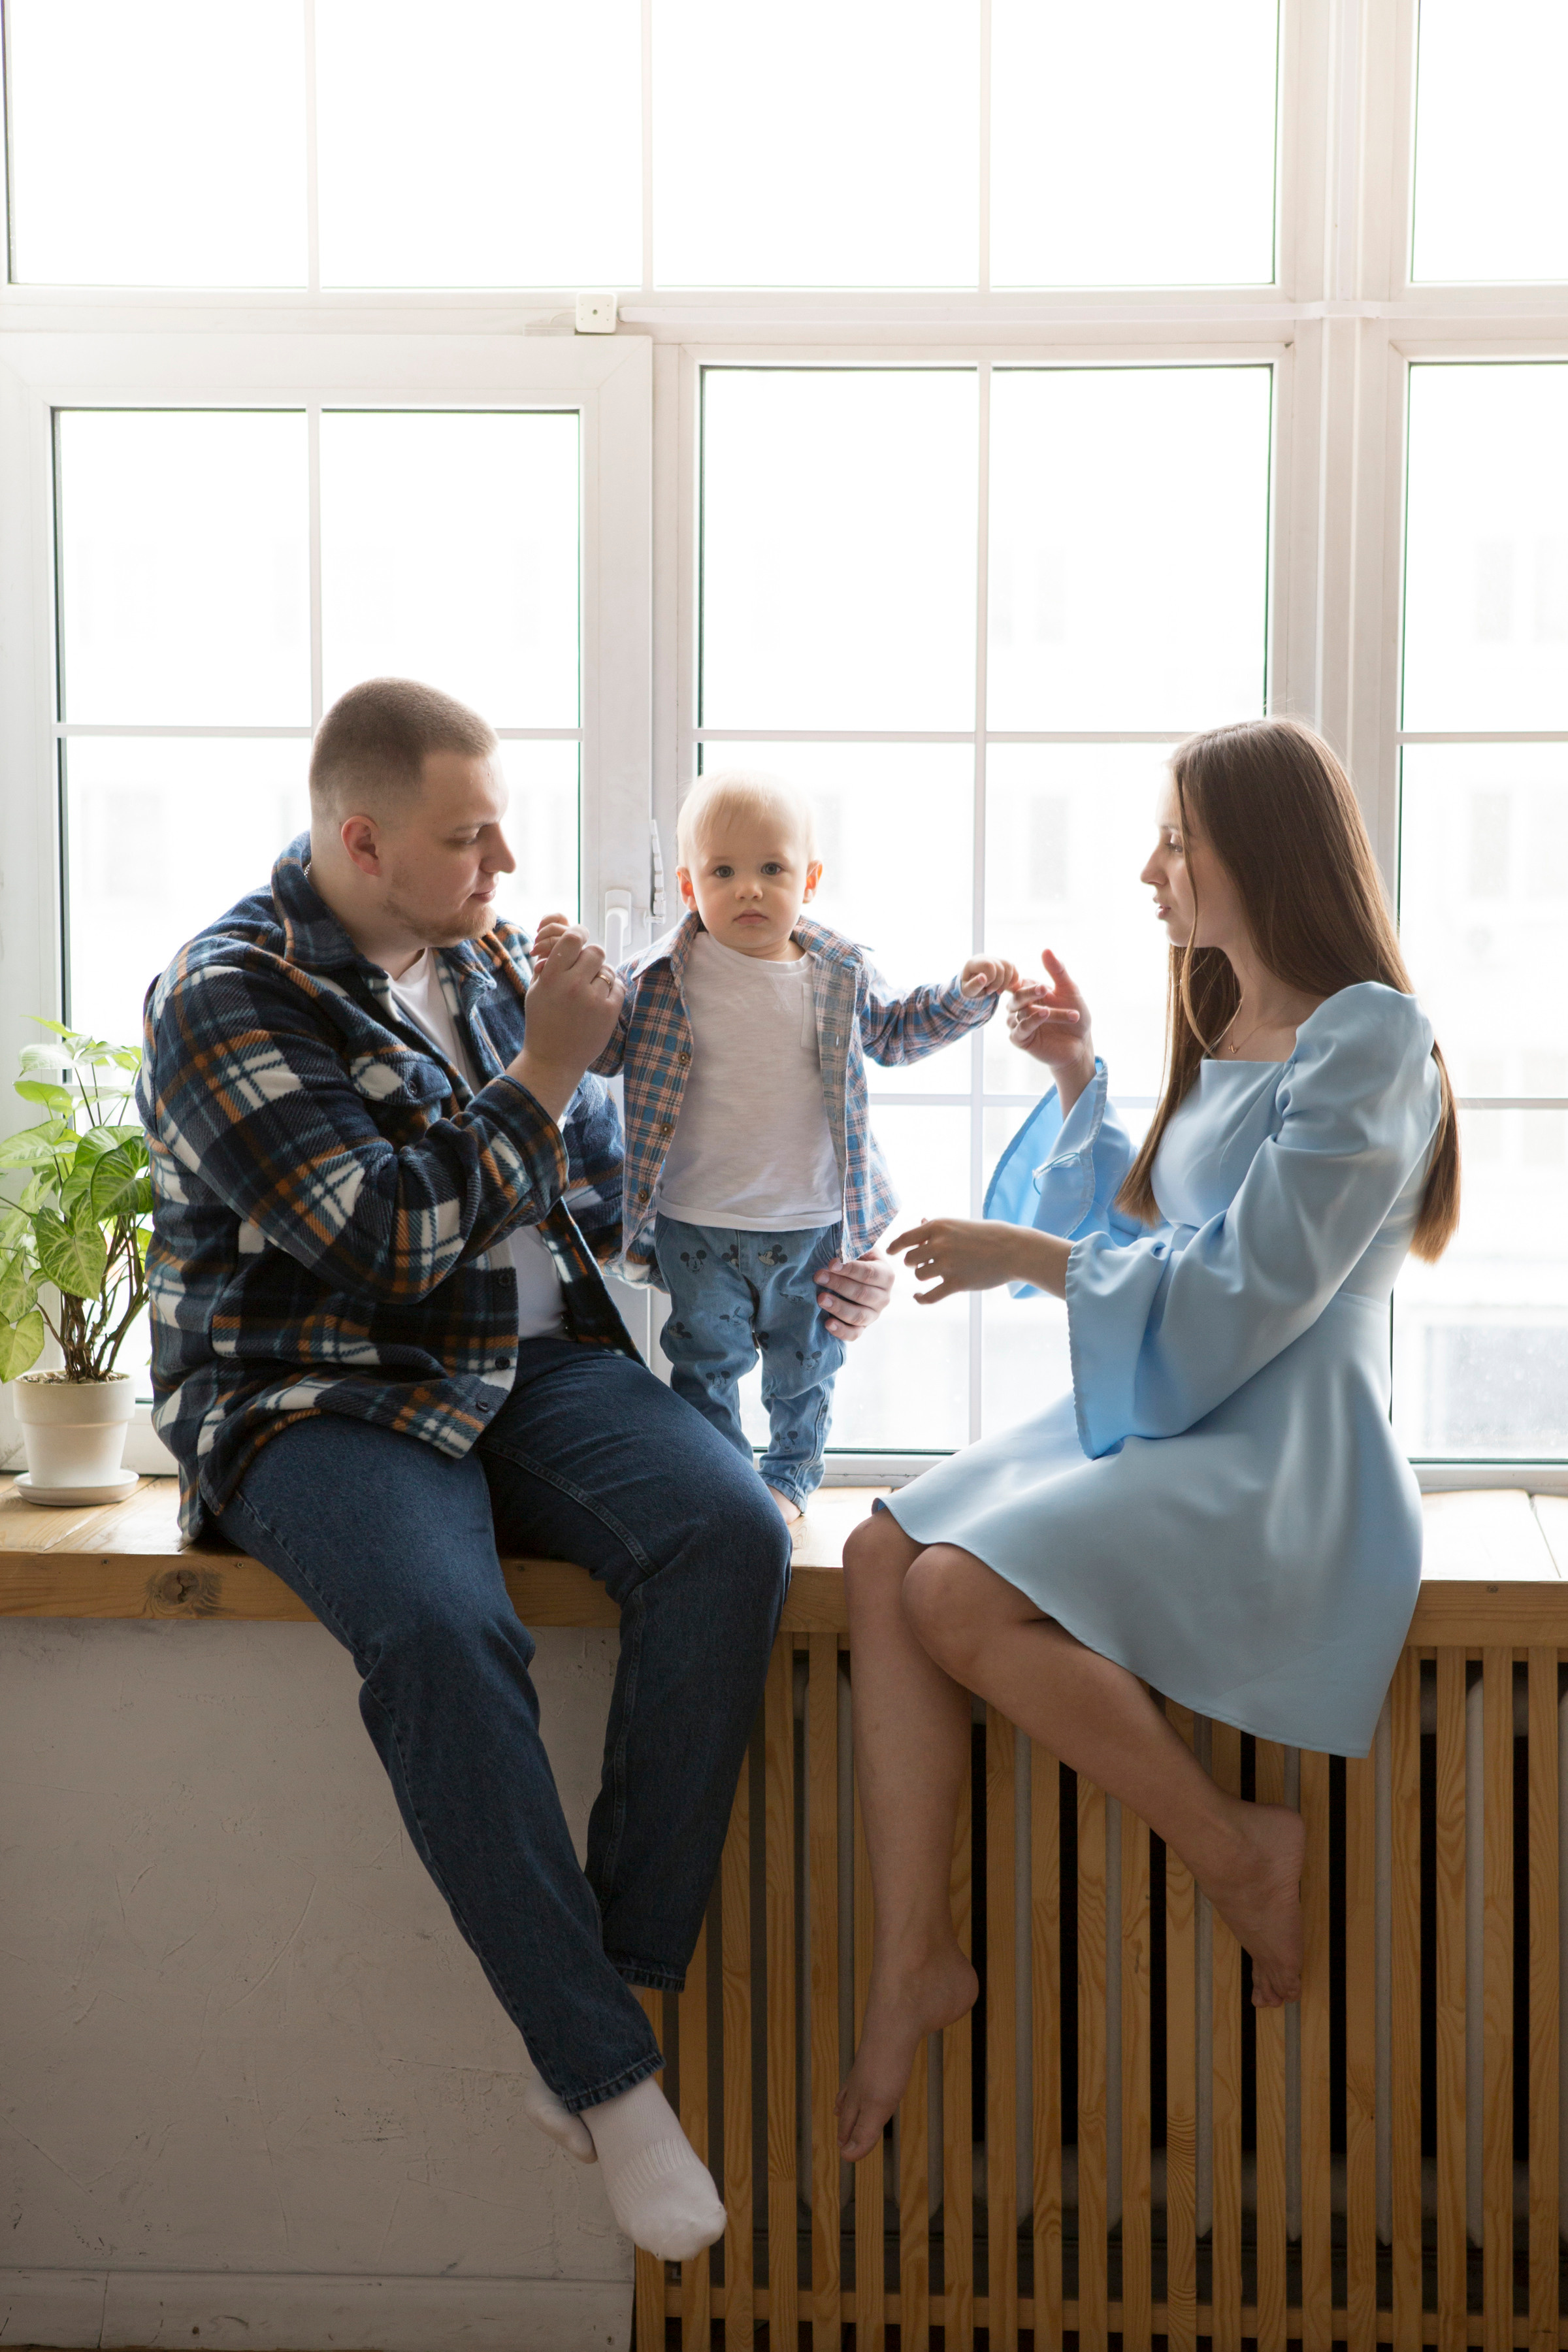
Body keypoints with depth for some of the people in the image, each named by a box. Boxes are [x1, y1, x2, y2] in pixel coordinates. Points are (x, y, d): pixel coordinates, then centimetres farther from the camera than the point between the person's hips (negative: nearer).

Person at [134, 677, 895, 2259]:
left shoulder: (480, 960, 15)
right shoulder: (227, 998, -8)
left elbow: (607, 1176, 26)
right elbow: (392, 1246, -17)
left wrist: (794, 1267, 19)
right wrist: (544, 1069, -12)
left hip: (537, 1369, 6)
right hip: (322, 1401, -6)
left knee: (732, 1536, -24)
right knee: (444, 1631, -36)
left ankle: (618, 1991, -18)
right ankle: (607, 2074, -23)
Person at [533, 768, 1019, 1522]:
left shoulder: (839, 974, -1)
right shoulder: (665, 978, -9)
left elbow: (894, 1033, 15)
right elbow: (604, 1047, -7)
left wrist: (964, 996, 3)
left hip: (813, 1223, 2)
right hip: (699, 1228, -2)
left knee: (804, 1364, 16)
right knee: (707, 1360, 10)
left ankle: (790, 1475, 36)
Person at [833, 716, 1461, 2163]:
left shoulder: (1364, 1037, -11)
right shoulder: (1224, 1039, 17)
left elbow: (1241, 1296, -17)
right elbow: (1129, 1237, 26)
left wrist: (1025, 1257, -13)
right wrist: (1078, 1082, 14)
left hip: (1281, 1456, -9)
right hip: (1154, 1424, 9)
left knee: (962, 1594, -27)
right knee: (885, 1556, -14)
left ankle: (1238, 1850, -8)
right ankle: (916, 1956, -14)